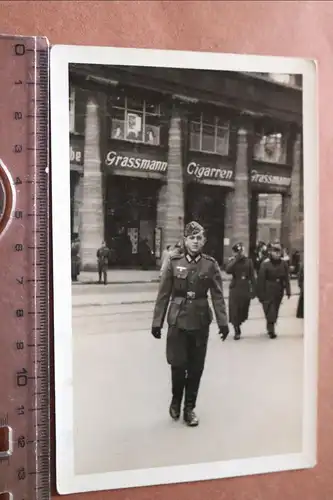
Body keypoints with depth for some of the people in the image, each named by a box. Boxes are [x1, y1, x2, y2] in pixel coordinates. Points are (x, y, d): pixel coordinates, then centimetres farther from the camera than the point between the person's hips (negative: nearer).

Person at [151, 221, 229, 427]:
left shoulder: (211, 264, -2)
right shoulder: (174, 262, -3)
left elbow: (218, 295, -4)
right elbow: (164, 294, -1)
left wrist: (223, 322, -11)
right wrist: (157, 322, -2)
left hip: (200, 321, 1)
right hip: (178, 320, -1)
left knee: (196, 367, 8)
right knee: (177, 364, 4)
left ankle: (189, 408, 26)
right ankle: (176, 400, 32)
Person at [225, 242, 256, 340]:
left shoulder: (248, 261, 3)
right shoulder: (232, 261, 0)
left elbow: (252, 277, 4)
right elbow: (228, 270, -21)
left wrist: (253, 290, 0)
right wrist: (236, 259, -19)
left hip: (246, 289, 1)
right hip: (235, 288, -1)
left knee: (243, 309, 8)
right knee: (235, 310, -3)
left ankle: (237, 325, 35)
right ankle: (237, 331, 10)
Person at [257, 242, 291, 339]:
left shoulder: (284, 263, 0)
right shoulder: (265, 263, -12)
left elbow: (286, 278, 5)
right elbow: (261, 280, -10)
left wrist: (288, 291, 1)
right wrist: (261, 294, -11)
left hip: (279, 292, 4)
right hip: (268, 292, -4)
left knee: (275, 311, 14)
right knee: (270, 311, -8)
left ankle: (270, 328, 30)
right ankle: (271, 330, -1)